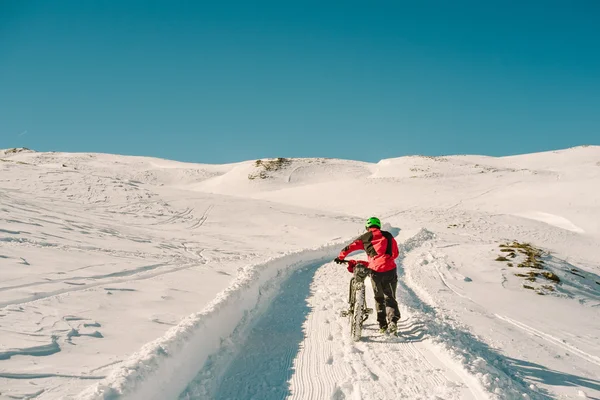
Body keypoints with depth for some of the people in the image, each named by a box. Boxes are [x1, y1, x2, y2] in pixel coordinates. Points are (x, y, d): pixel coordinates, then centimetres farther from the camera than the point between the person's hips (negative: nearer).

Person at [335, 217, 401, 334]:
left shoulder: (365, 238, 8)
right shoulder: (388, 236, 13)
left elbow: (348, 248, 10)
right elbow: (395, 254, 17)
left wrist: (340, 257, 27)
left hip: (376, 271, -1)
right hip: (390, 270, 1)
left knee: (379, 298, 15)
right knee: (390, 297, 9)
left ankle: (382, 325, 14)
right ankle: (393, 321, -11)